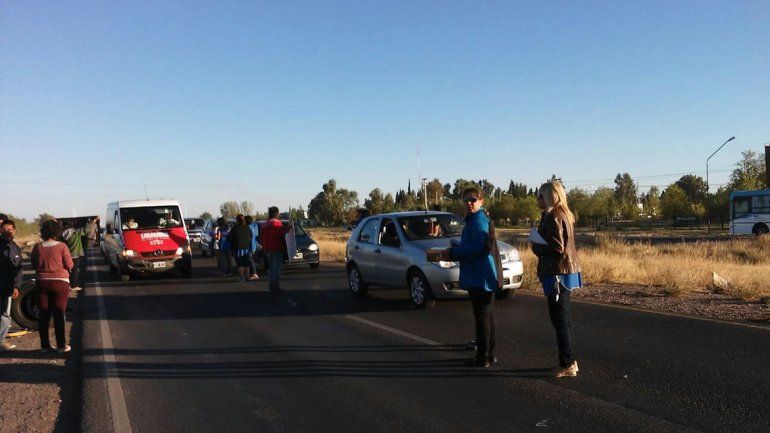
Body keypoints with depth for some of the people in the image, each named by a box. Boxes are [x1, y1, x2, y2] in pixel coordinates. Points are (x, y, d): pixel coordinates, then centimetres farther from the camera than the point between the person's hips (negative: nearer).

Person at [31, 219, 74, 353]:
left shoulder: (37, 247, -2)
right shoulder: (61, 246, -10)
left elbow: (34, 265, 8)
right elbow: (69, 265, -6)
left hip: (42, 283, 2)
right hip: (60, 282, -2)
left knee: (44, 315, 9)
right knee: (59, 314, 3)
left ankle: (44, 345, 12)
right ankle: (61, 345, 5)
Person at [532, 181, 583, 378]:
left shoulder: (552, 217, -16)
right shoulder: (566, 215, 14)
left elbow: (557, 248, -22)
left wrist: (536, 247, -7)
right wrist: (540, 245, 12)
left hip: (557, 273, -10)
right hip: (569, 271, 10)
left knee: (560, 319, -5)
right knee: (564, 318, 16)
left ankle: (568, 364, -1)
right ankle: (568, 361, 23)